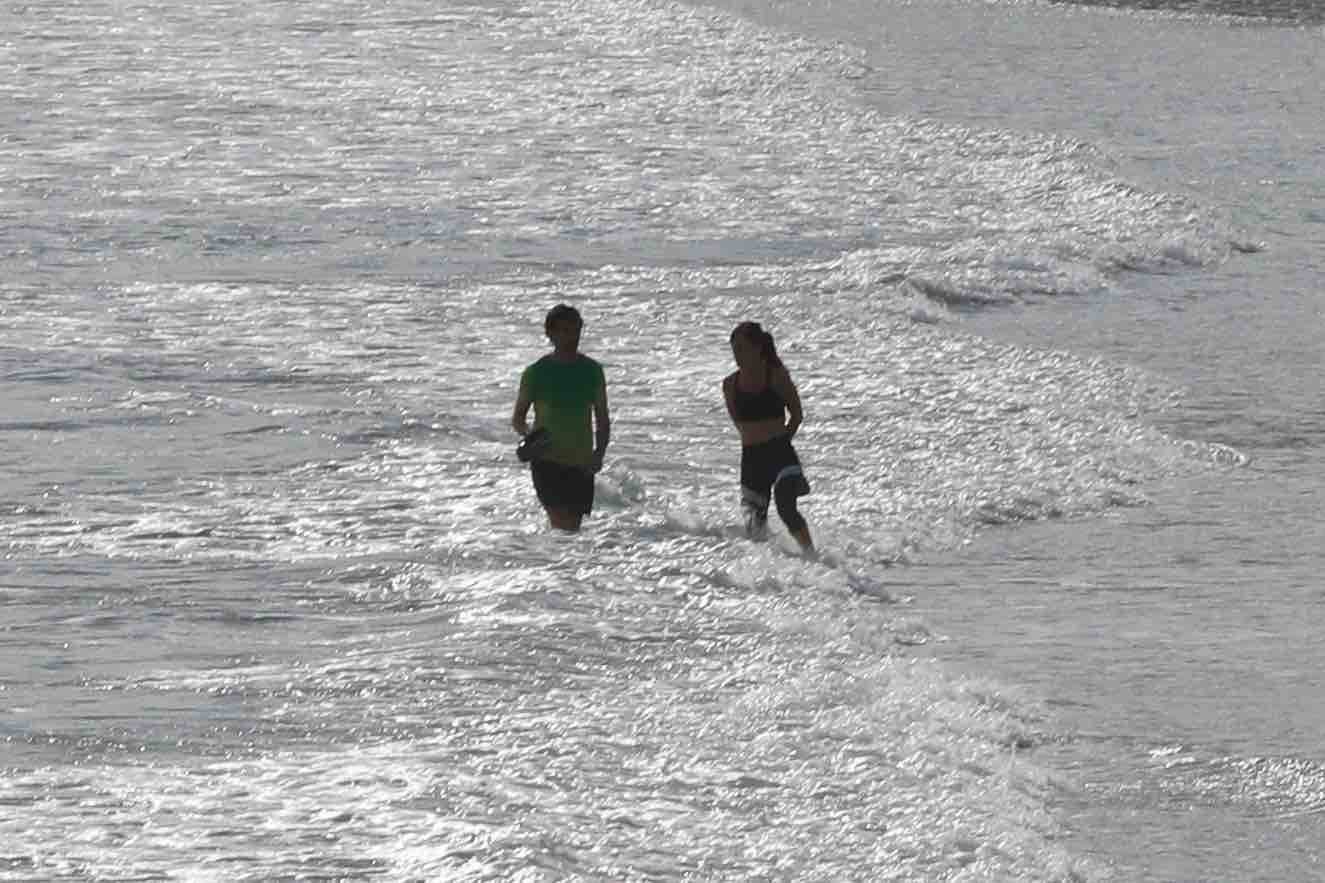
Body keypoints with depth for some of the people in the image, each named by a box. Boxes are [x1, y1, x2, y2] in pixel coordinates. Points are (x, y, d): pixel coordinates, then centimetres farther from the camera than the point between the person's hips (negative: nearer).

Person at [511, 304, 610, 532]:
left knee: (573, 528, 6)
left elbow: (602, 419, 10)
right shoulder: (536, 372, -1)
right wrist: (529, 438, -17)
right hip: (547, 460, -3)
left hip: (580, 463, 3)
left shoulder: (592, 371, 6)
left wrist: (599, 453, -7)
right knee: (561, 523, -19)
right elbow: (518, 418, 5)